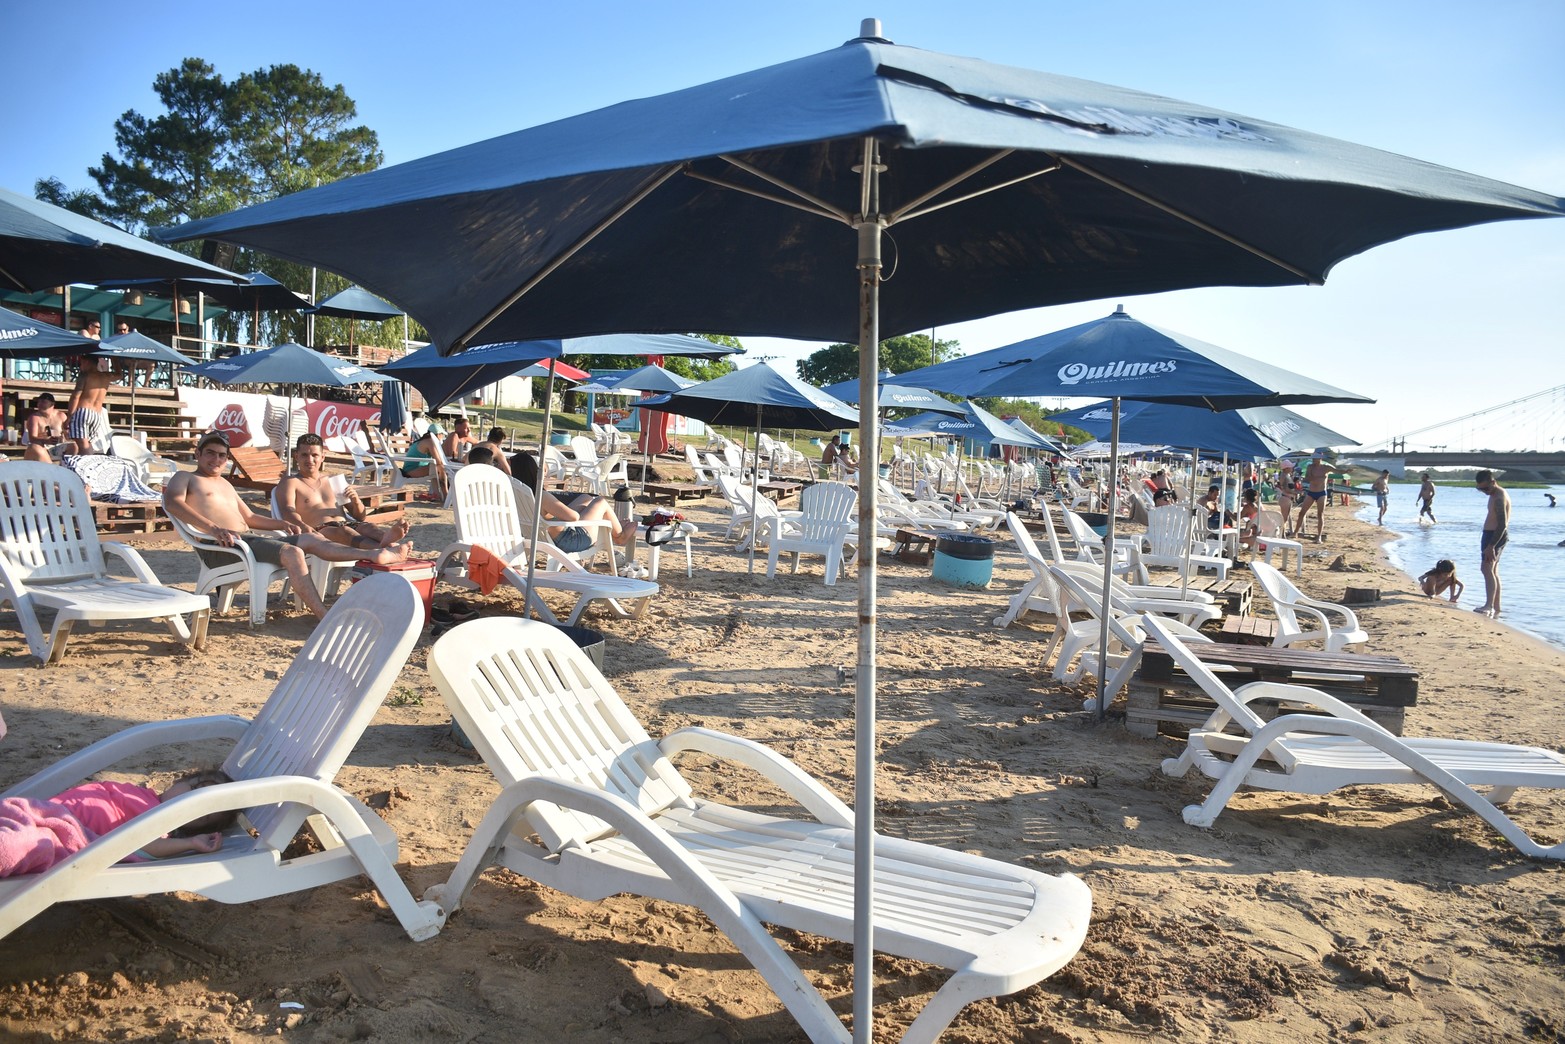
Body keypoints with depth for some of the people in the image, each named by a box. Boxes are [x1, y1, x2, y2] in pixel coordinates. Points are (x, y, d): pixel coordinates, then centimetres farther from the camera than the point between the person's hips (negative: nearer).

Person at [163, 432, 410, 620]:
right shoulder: (185, 478, 6)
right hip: (220, 547, -8)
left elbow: (249, 518, 35)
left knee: (311, 539, -5)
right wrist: (213, 527, -30)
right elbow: (172, 503, -17)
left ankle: (376, 555, -12)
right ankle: (326, 619, -36)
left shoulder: (225, 484, 31)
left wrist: (282, 524, 17)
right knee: (292, 552, -28)